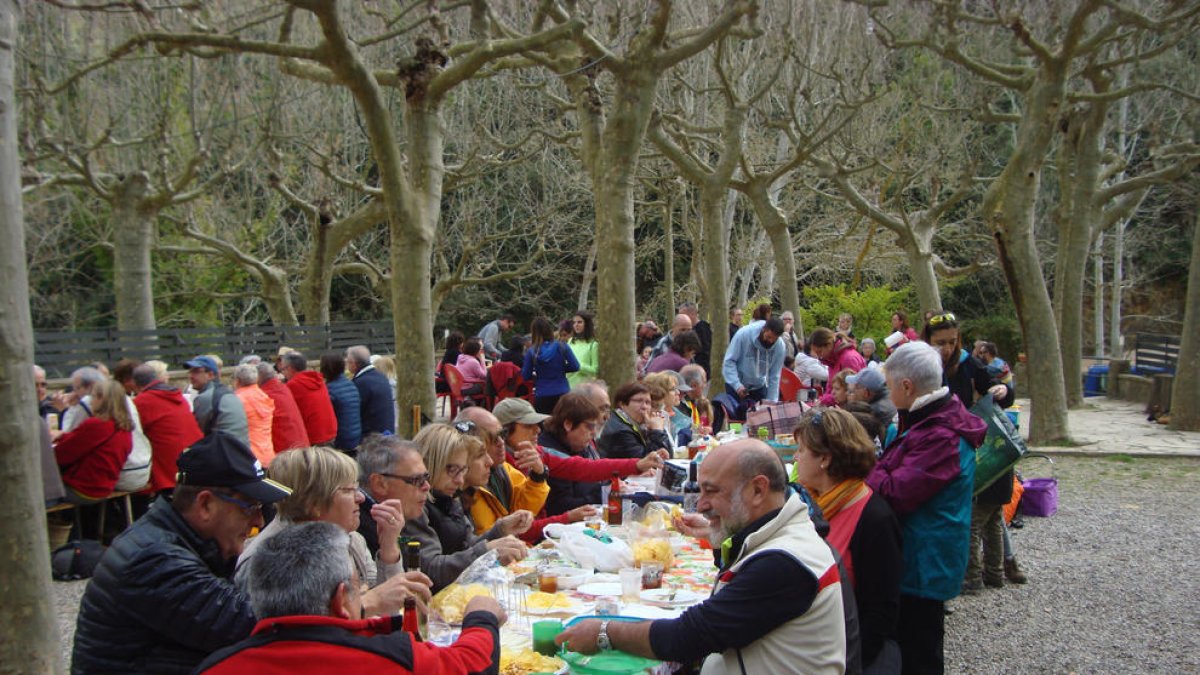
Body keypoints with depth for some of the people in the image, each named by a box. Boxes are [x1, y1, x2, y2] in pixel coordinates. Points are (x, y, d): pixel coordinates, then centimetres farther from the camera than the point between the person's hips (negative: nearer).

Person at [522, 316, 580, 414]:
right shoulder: (561, 346, -6)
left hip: (541, 396, 0)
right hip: (562, 393, 1)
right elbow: (575, 366, -3)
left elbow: (526, 376, -2)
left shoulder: (532, 352, -7)